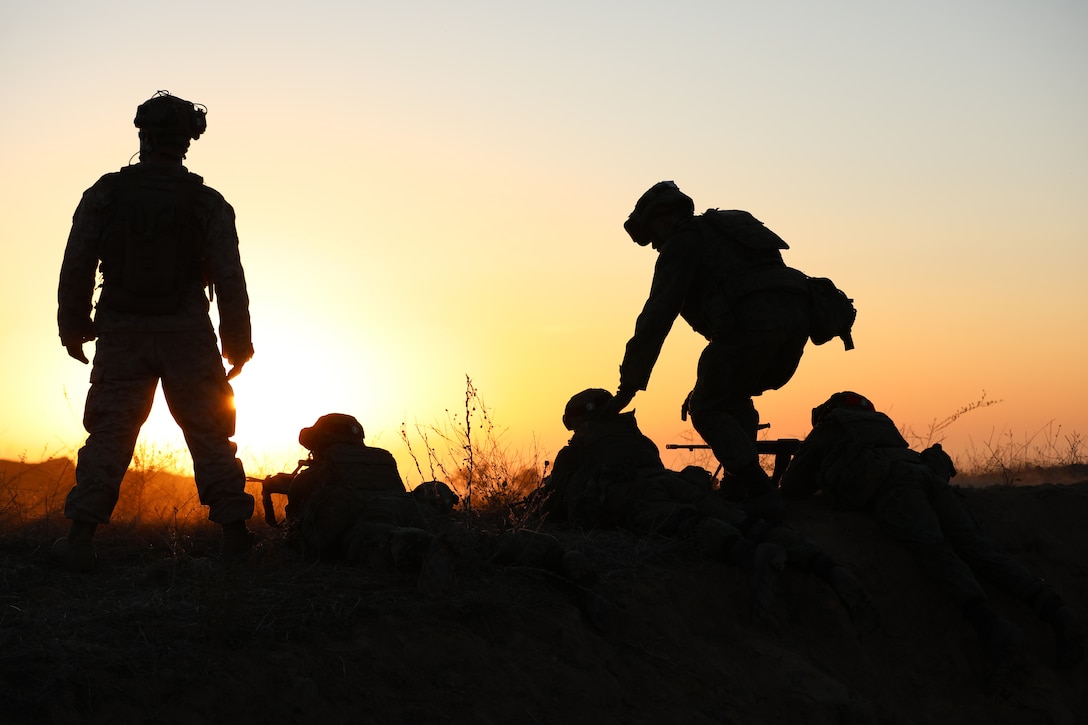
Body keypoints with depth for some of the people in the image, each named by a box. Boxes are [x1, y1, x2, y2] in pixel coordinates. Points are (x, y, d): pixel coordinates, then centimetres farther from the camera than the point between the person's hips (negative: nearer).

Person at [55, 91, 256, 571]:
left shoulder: (104, 195, 0)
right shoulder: (208, 204, -2)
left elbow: (76, 267, 0)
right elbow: (230, 279, -3)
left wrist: (73, 328, 12)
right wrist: (238, 343, 6)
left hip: (122, 334, 0)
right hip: (187, 334, 0)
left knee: (108, 435, 2)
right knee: (211, 436, 7)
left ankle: (81, 538, -7)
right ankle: (235, 534, 7)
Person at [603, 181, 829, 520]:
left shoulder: (681, 243, 10)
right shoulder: (724, 229, 35)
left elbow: (657, 317, 1)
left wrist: (629, 386, 2)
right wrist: (710, 382, 38)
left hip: (753, 318, -8)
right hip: (797, 312, 8)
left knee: (707, 409, 4)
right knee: (734, 399, 25)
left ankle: (761, 494, -8)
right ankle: (743, 484, 14)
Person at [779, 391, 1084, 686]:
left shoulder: (823, 434, 27)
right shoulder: (881, 425, 42)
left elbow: (791, 490, 28)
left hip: (890, 486, -5)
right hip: (927, 474, 6)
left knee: (937, 554, -26)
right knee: (980, 549, -12)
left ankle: (990, 625, -51)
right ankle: (1055, 610, -34)